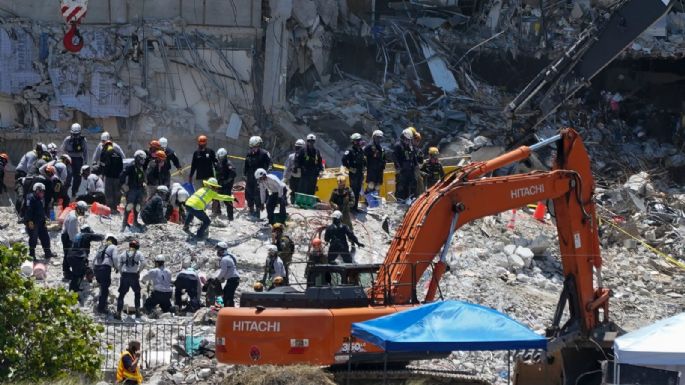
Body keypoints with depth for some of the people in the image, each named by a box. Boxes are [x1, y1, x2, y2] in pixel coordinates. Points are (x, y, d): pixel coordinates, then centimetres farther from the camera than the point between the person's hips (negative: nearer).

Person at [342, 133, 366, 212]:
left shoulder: (361, 151, 13)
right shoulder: (350, 151, -10)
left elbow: (364, 160, 29)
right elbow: (344, 160, -17)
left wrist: (364, 167, 15)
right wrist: (350, 168, -15)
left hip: (360, 173, 7)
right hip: (353, 173, -7)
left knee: (358, 190, 10)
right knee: (353, 190, -9)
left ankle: (356, 206, 16)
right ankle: (351, 206, -5)